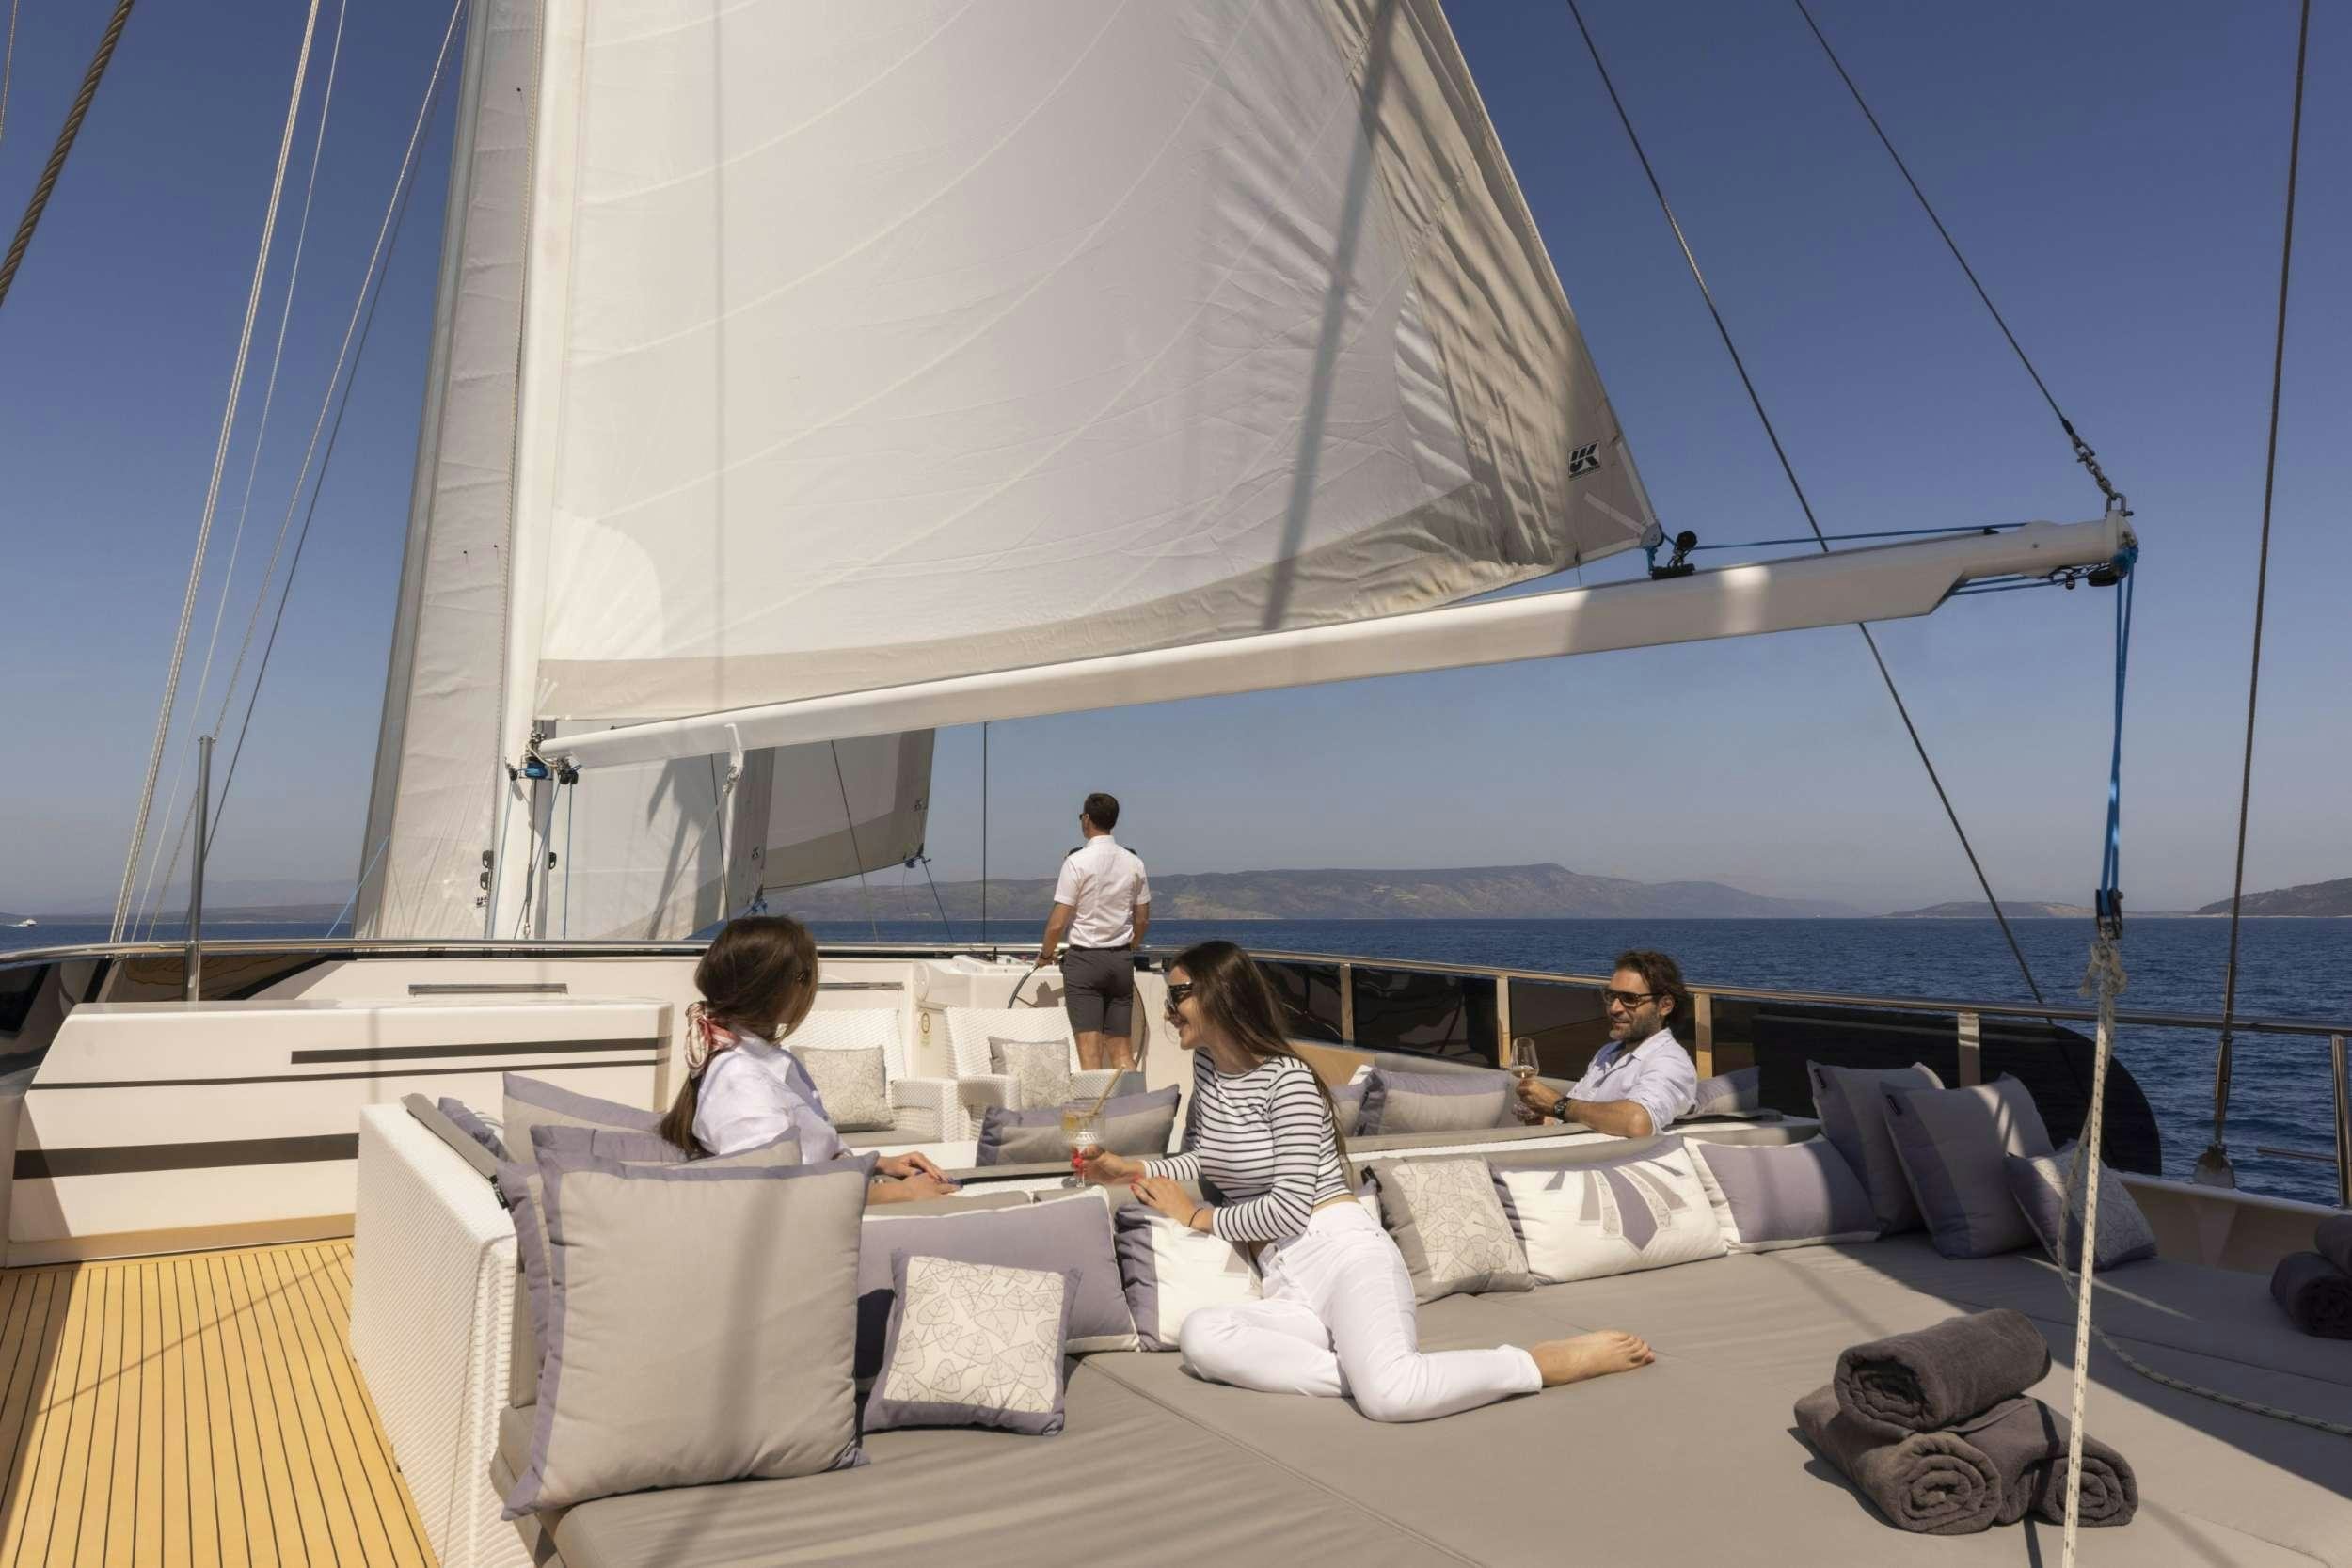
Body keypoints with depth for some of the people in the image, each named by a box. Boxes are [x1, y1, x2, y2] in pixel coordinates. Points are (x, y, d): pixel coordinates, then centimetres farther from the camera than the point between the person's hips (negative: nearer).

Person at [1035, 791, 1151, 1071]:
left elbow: (1057, 923, -11)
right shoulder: (1134, 862, 4)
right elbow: (1143, 920, 11)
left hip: (1084, 958, -5)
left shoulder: (1077, 862, -11)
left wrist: (1045, 955, 6)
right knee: (1122, 1050, 9)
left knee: (1090, 1049, -3)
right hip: (1121, 959, 5)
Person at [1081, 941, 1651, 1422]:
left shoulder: (1287, 1078, -8)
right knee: (1201, 1337, -30)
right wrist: (1135, 1170, 14)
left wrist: (1200, 1217, 0)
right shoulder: (1206, 1066, 16)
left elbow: (1290, 1207, -13)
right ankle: (1367, 1366, -22)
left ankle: (1561, 1358, -11)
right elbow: (1205, 1159, 30)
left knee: (1392, 1395, -35)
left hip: (1344, 1253, -6)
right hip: (1290, 1285, 6)